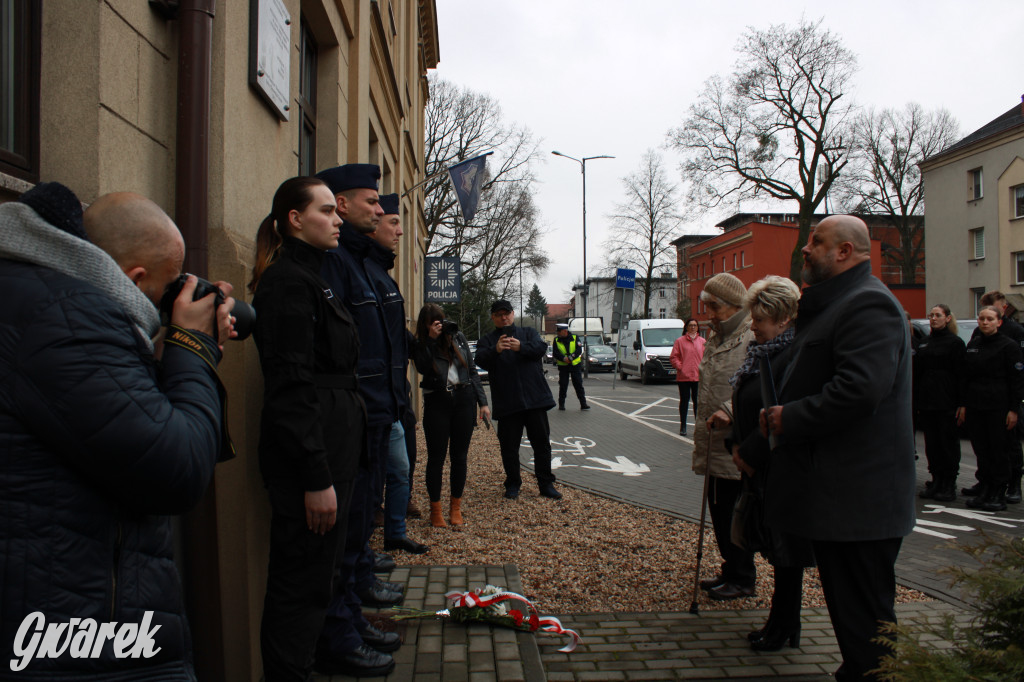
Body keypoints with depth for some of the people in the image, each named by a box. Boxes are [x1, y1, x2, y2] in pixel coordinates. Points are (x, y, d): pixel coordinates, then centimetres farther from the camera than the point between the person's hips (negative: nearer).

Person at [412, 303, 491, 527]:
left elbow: (472, 369, 12)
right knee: (436, 456, 1)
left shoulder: (458, 337, 7)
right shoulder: (421, 345, 1)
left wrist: (482, 402, 8)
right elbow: (422, 368, -20)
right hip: (437, 402, -2)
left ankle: (456, 507, 19)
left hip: (464, 399, 2)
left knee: (459, 455, 7)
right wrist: (431, 340, -21)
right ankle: (435, 510, 13)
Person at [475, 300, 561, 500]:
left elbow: (541, 348, -8)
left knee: (542, 443, 6)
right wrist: (495, 350, -33)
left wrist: (521, 347, -28)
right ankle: (513, 484, 18)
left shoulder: (528, 333, 12)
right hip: (506, 403, -1)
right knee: (509, 446, 4)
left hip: (535, 399, 1)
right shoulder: (487, 340, 9)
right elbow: (481, 360, -11)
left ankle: (546, 484, 16)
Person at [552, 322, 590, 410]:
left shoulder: (575, 338, -1)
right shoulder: (556, 340, 2)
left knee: (578, 384, 0)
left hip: (575, 364, -1)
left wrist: (570, 358, -21)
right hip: (563, 366, 1)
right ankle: (561, 404, 12)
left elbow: (579, 350, -8)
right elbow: (555, 353, -6)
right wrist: (564, 358, -23)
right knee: (563, 385, 2)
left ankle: (583, 404, 3)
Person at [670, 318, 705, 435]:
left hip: (698, 377, 1)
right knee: (684, 401, 5)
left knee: (698, 401, 5)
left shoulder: (702, 341, 7)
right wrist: (680, 367, -8)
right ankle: (683, 426, 12)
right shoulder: (680, 341, 1)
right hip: (683, 377, -1)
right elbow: (673, 357, 0)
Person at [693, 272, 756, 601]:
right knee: (719, 512, 17)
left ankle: (743, 580, 14)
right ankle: (730, 570, 31)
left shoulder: (753, 340, -16)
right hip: (714, 445, 9)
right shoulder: (717, 340, 17)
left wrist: (730, 410, -35)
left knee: (735, 515, 0)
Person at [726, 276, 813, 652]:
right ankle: (781, 622, 27)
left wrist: (750, 453, -18)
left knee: (785, 552, 4)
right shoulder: (761, 352, 11)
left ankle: (784, 628, 18)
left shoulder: (796, 356, -20)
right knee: (774, 546, 16)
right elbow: (747, 409, 18)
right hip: (757, 469, 9)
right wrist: (736, 445, 6)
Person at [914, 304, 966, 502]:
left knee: (948, 442, 1)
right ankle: (936, 481, 16)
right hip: (926, 401, 5)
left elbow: (960, 375, -8)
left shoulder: (955, 342, -3)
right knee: (931, 443, 8)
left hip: (947, 403, -5)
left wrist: (960, 402, -14)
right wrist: (917, 401, 10)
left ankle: (950, 484, 8)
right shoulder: (924, 342, 14)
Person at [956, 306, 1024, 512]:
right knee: (981, 449, 8)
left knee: (999, 450, 0)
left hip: (999, 407, -5)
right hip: (975, 406, 5)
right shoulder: (972, 345, 12)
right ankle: (985, 489, 17)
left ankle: (999, 494, 8)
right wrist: (963, 404, 11)